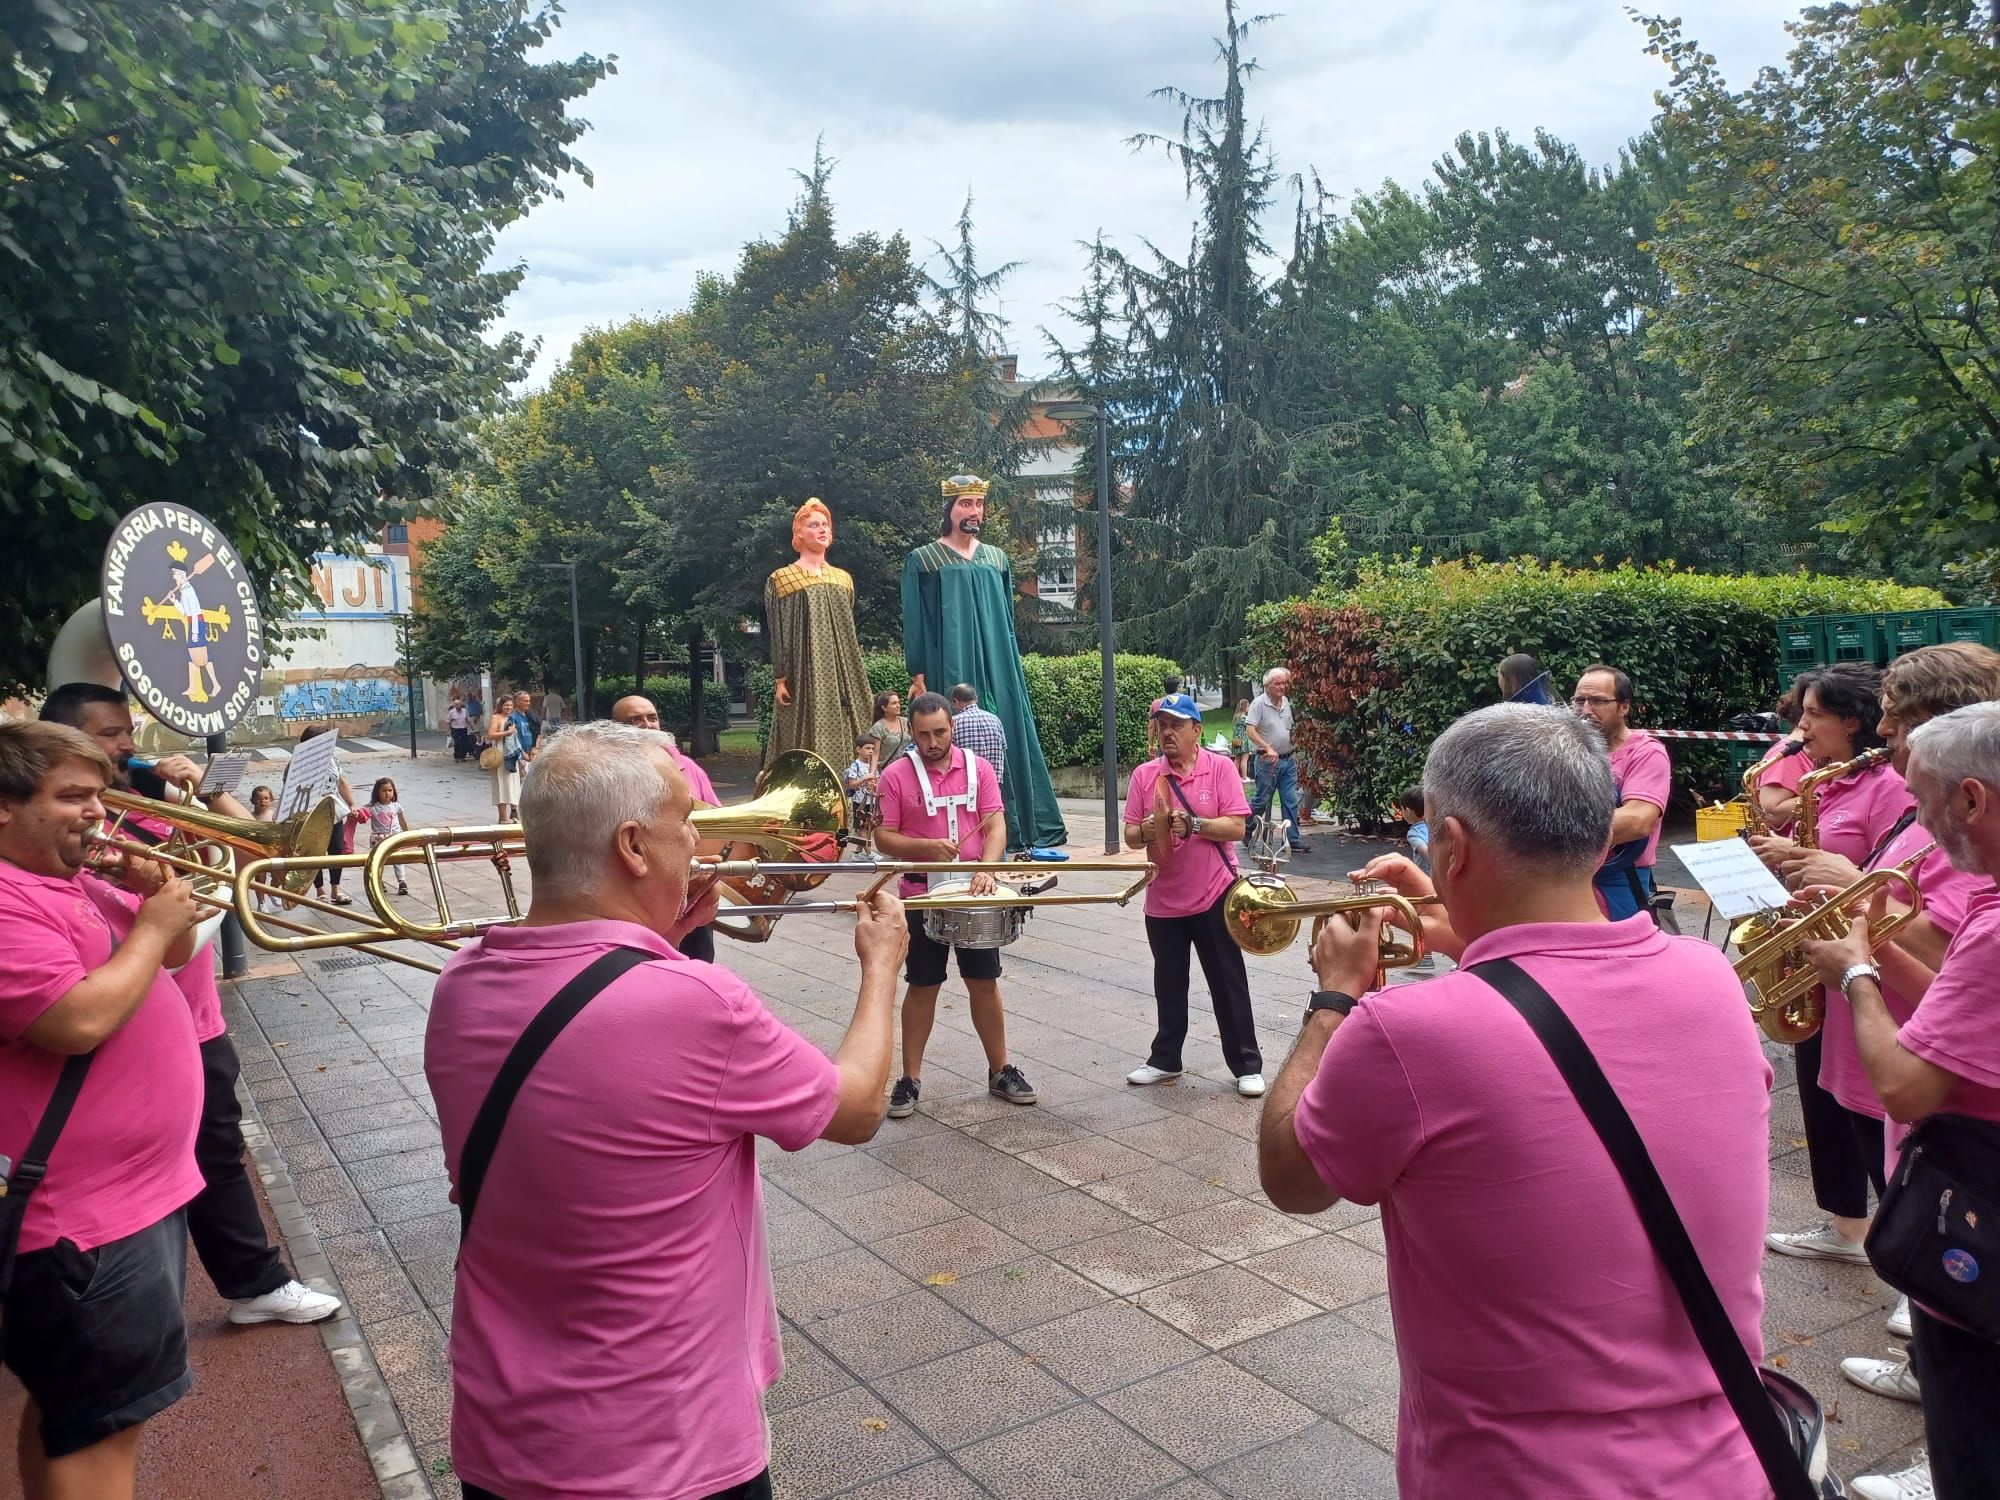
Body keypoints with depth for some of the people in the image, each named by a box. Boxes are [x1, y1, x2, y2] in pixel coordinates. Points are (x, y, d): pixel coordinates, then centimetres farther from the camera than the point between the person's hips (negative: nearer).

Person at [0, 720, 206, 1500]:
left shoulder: (77, 881, 10)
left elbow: (169, 957, 18)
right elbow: (80, 1021, -30)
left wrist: (155, 892, -1)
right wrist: (152, 925, -17)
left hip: (139, 1187, 10)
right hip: (85, 1217, -10)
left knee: (68, 1415, 23)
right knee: (101, 1429, 1)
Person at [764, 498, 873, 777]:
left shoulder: (843, 579, 15)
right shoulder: (781, 580, 1)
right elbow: (778, 634, -2)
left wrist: (855, 678, 14)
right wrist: (780, 679, -9)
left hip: (839, 675, 5)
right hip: (804, 675, -5)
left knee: (840, 738, -1)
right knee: (805, 742, -8)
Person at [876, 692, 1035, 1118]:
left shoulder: (978, 768, 0)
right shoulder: (896, 775, -6)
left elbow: (995, 824, -6)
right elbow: (883, 837, -6)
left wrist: (986, 869, -24)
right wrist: (926, 847, -23)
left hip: (973, 893, 2)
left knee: (985, 983, 9)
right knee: (922, 987, 7)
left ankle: (1000, 1072, 22)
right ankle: (910, 1078, 17)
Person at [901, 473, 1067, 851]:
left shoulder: (998, 560, 13)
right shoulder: (922, 560, 1)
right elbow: (914, 623, -2)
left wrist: (1011, 668, 14)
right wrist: (918, 677, -8)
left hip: (997, 670, 4)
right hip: (950, 671, -4)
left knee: (1007, 742, 1)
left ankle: (1011, 829, 6)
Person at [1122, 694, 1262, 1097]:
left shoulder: (1220, 767, -5)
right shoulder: (1144, 775, 3)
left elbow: (1236, 826, -11)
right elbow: (1130, 836, 3)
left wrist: (1193, 824, -23)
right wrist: (1145, 830, -19)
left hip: (1213, 895, -3)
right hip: (1163, 899, 3)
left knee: (1228, 984, 5)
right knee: (1168, 985, 15)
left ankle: (1247, 1066, 14)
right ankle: (1165, 1060, 29)